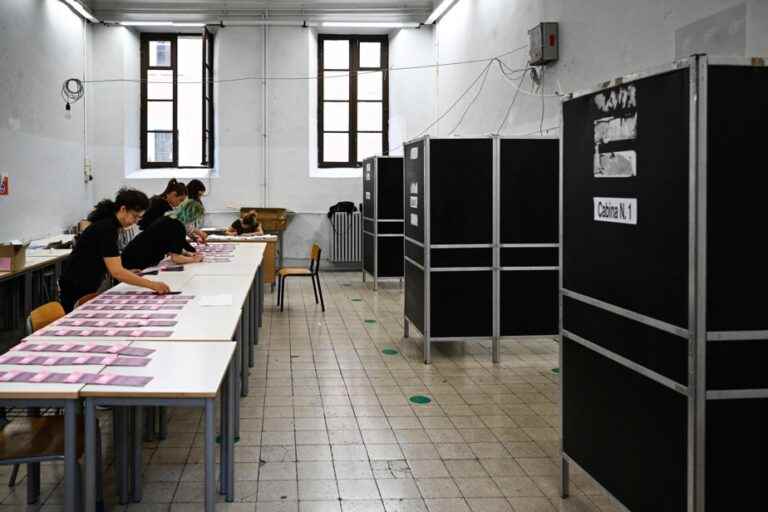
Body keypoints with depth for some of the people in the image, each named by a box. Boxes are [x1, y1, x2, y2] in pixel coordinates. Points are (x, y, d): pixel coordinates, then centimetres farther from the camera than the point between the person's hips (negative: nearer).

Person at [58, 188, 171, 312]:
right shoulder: (107, 228, -23)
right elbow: (116, 271, -32)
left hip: (85, 288, 9)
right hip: (75, 290, -9)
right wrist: (152, 285, -35)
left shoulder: (108, 223, 5)